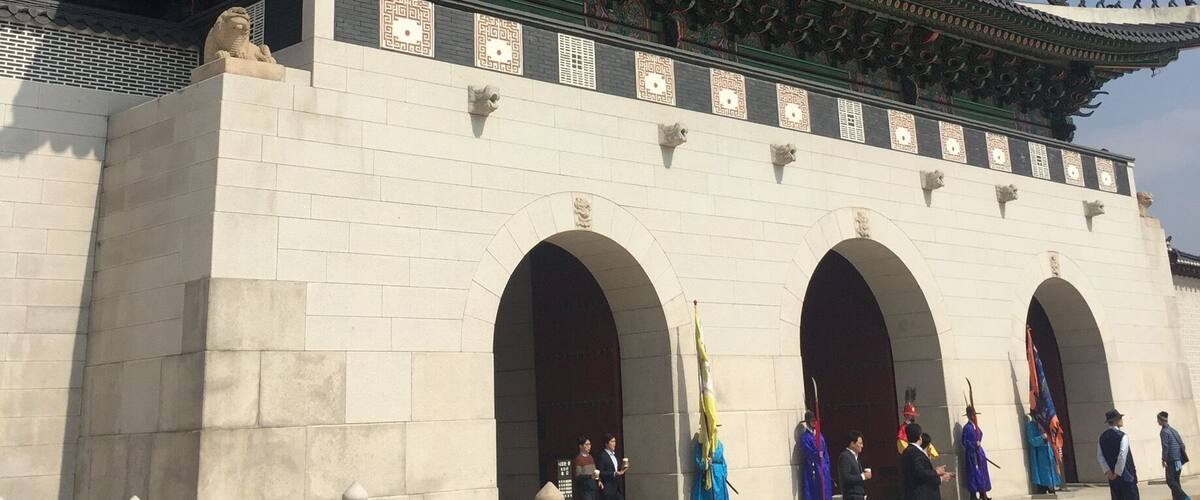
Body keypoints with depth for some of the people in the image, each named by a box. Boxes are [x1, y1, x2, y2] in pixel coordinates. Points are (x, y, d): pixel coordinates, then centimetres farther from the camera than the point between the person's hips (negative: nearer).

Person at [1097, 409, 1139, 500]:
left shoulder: (1102, 437, 6)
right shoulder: (1122, 436, -13)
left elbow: (1099, 456, 2)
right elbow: (1122, 456, -20)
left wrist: (1107, 471, -2)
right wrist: (1117, 473, -13)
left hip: (1112, 477, 6)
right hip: (1126, 475, -6)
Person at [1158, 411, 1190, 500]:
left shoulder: (1164, 431, -10)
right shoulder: (1173, 429, 14)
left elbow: (1165, 447, -16)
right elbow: (1181, 444, 15)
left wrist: (1164, 460, -14)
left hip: (1171, 460, -8)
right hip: (1178, 459, 8)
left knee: (1170, 481, -7)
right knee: (1175, 481, 12)